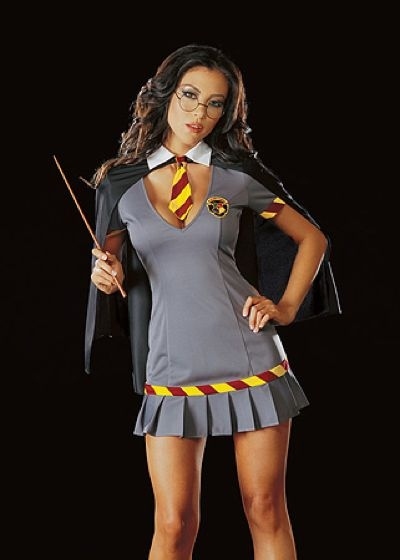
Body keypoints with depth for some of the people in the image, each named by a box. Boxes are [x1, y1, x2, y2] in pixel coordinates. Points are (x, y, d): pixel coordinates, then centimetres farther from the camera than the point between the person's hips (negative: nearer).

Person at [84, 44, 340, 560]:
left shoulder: (238, 175, 2)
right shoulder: (121, 183, 5)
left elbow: (313, 238, 12)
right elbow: (114, 271, 16)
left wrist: (287, 307, 0)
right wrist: (108, 275, -6)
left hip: (251, 360, 0)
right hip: (172, 371, 0)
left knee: (267, 513, 4)